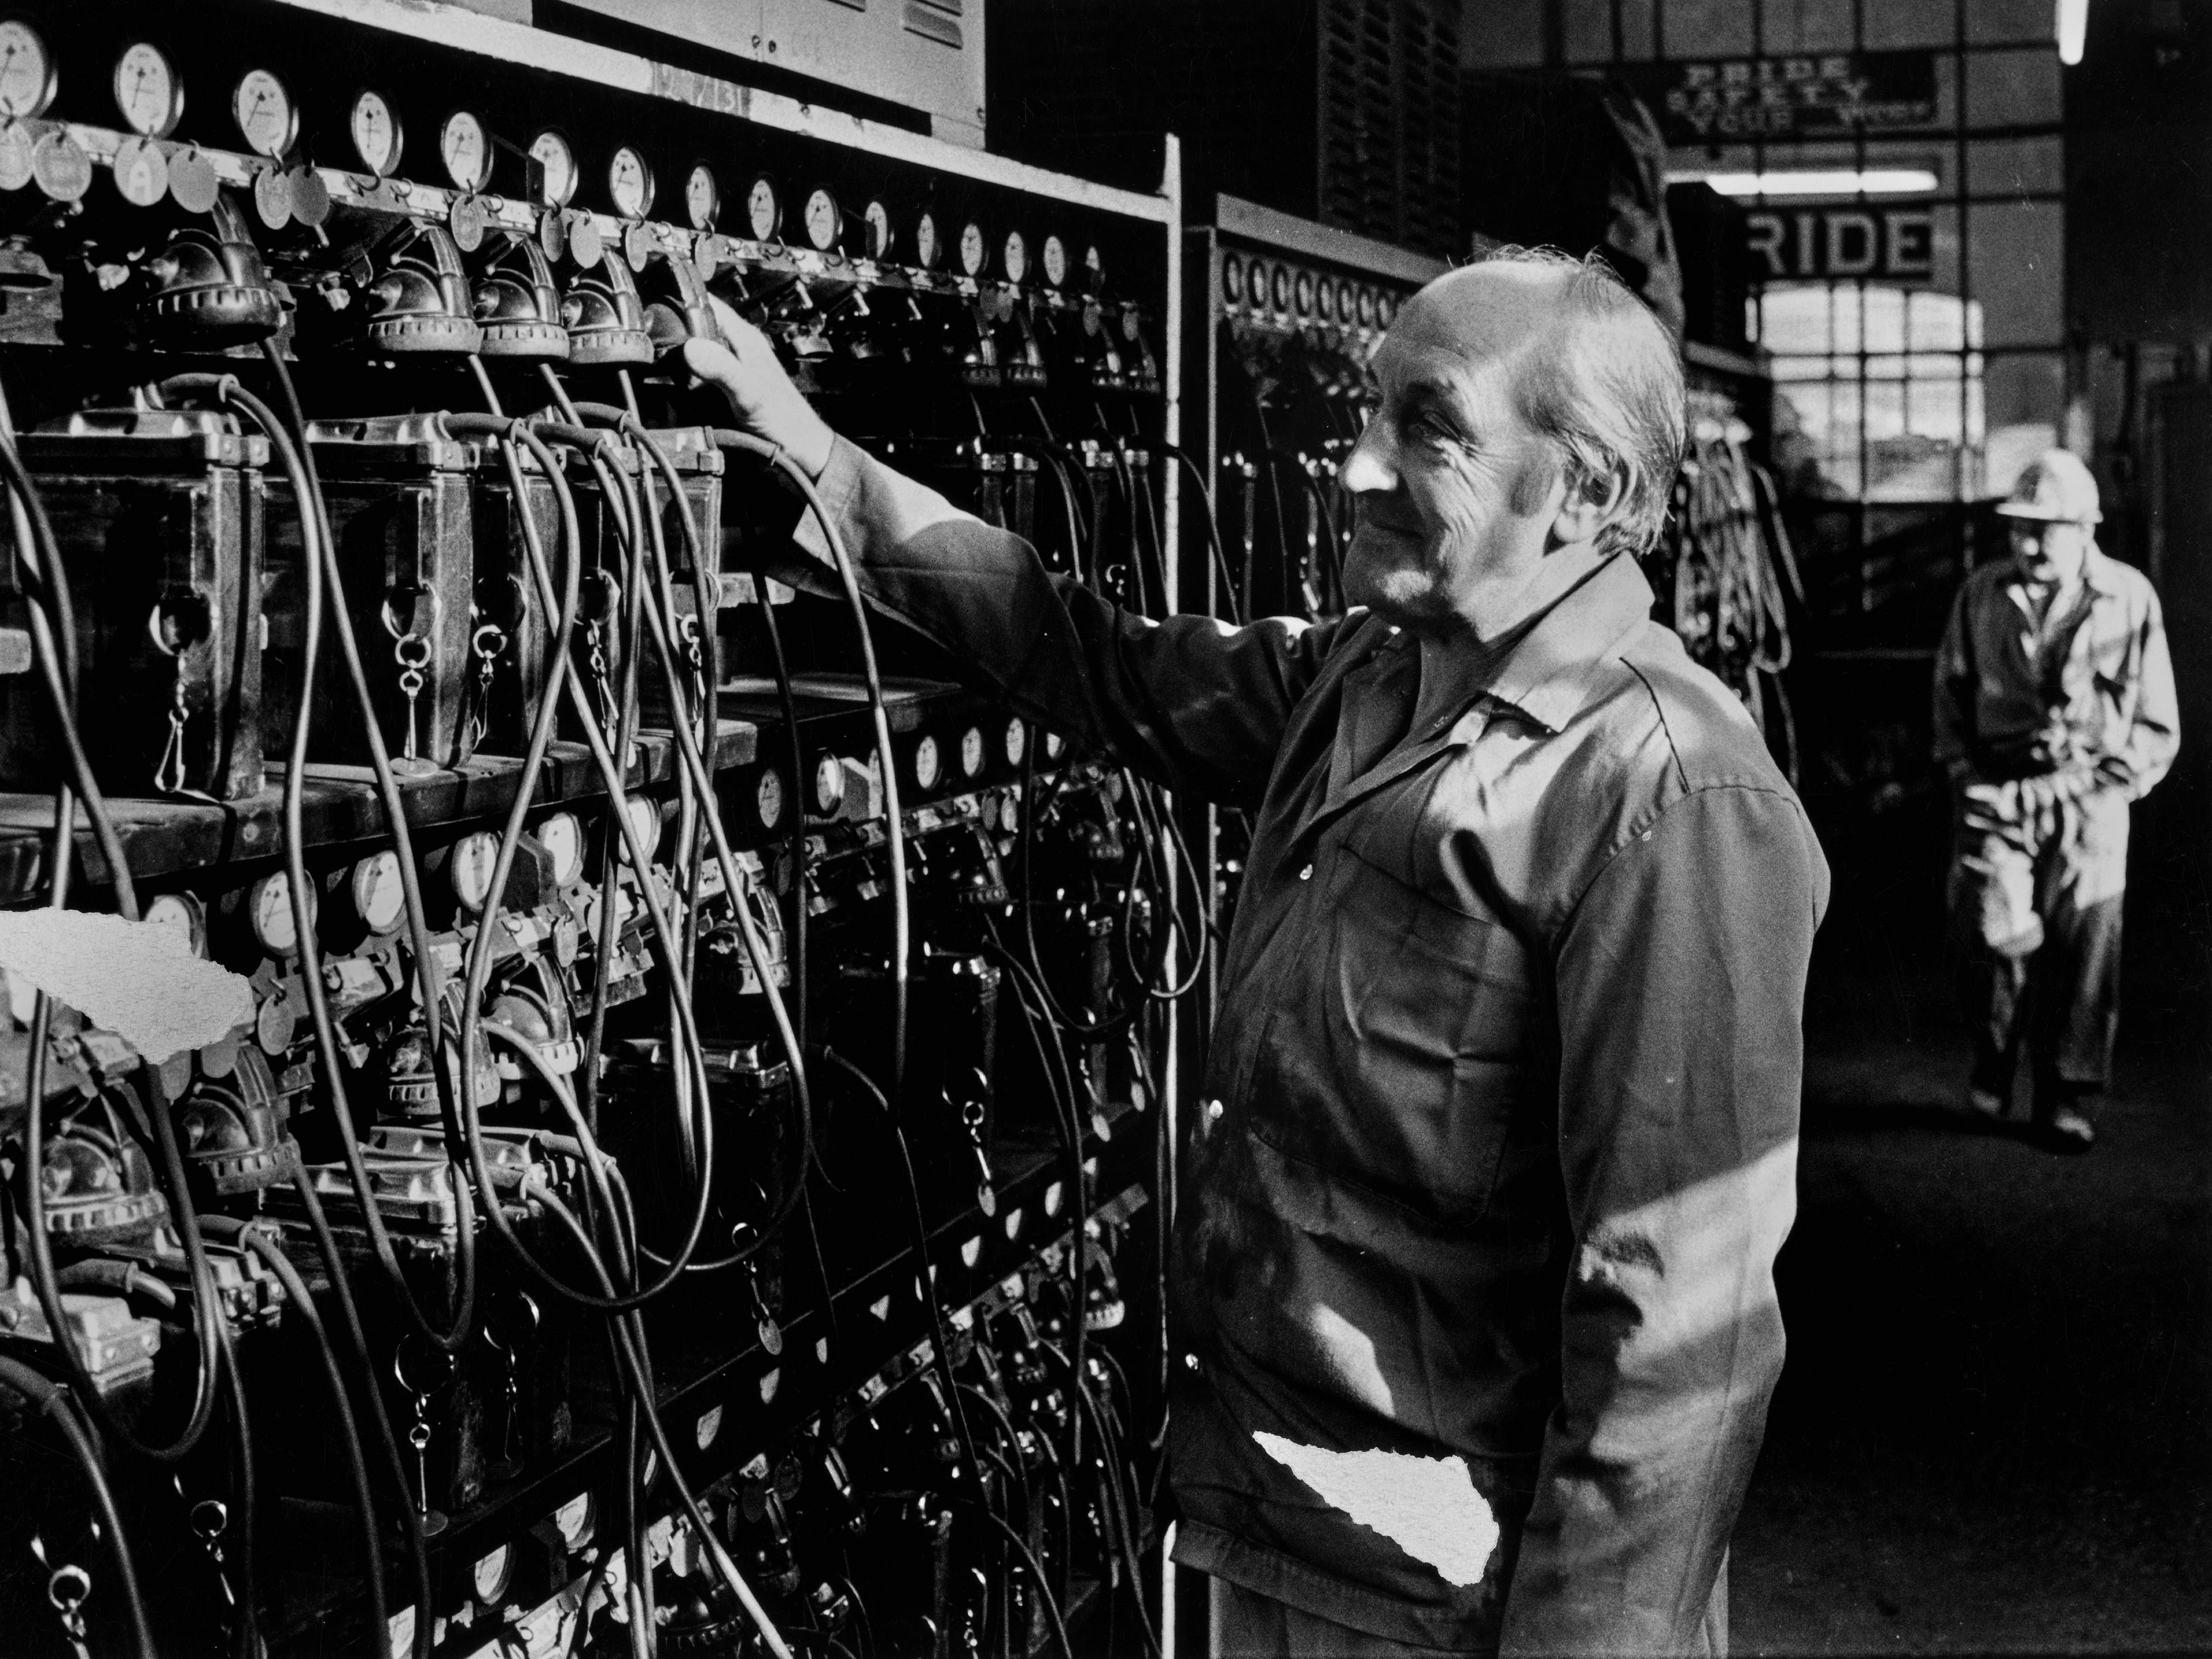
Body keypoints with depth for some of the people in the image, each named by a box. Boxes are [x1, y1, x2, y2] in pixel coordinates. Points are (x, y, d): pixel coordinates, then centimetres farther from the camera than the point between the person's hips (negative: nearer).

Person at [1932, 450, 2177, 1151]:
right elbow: (1950, 692, 13)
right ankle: (1992, 1061, 22)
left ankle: (2068, 1099, 15)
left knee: (2084, 950, 2)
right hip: (1999, 796, 1)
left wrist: (2112, 784, -5)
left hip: (2089, 802, -1)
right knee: (1987, 938, -5)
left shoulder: (2130, 598, 0)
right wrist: (1966, 771, 2)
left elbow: (2156, 721, 4)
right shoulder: (1982, 595, 5)